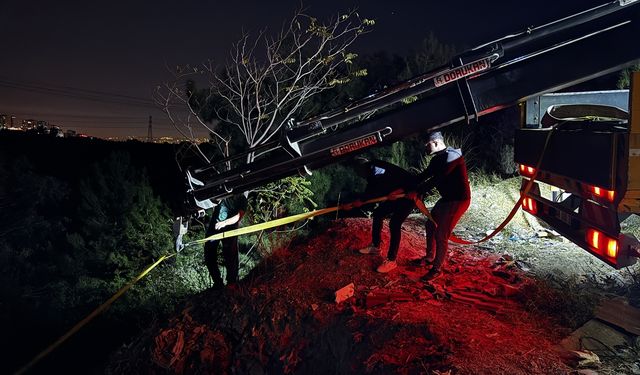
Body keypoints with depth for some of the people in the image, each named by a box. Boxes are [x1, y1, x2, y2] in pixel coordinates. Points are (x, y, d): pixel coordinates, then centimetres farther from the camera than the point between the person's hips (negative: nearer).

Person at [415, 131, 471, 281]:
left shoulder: (452, 155, -22)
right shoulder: (438, 159, 8)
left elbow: (437, 179, -29)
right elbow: (424, 176, 10)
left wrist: (417, 192, -25)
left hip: (458, 200, -10)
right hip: (447, 198, 10)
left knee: (441, 235, -7)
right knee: (431, 225, 19)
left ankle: (436, 269, 6)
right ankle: (429, 257, 37)